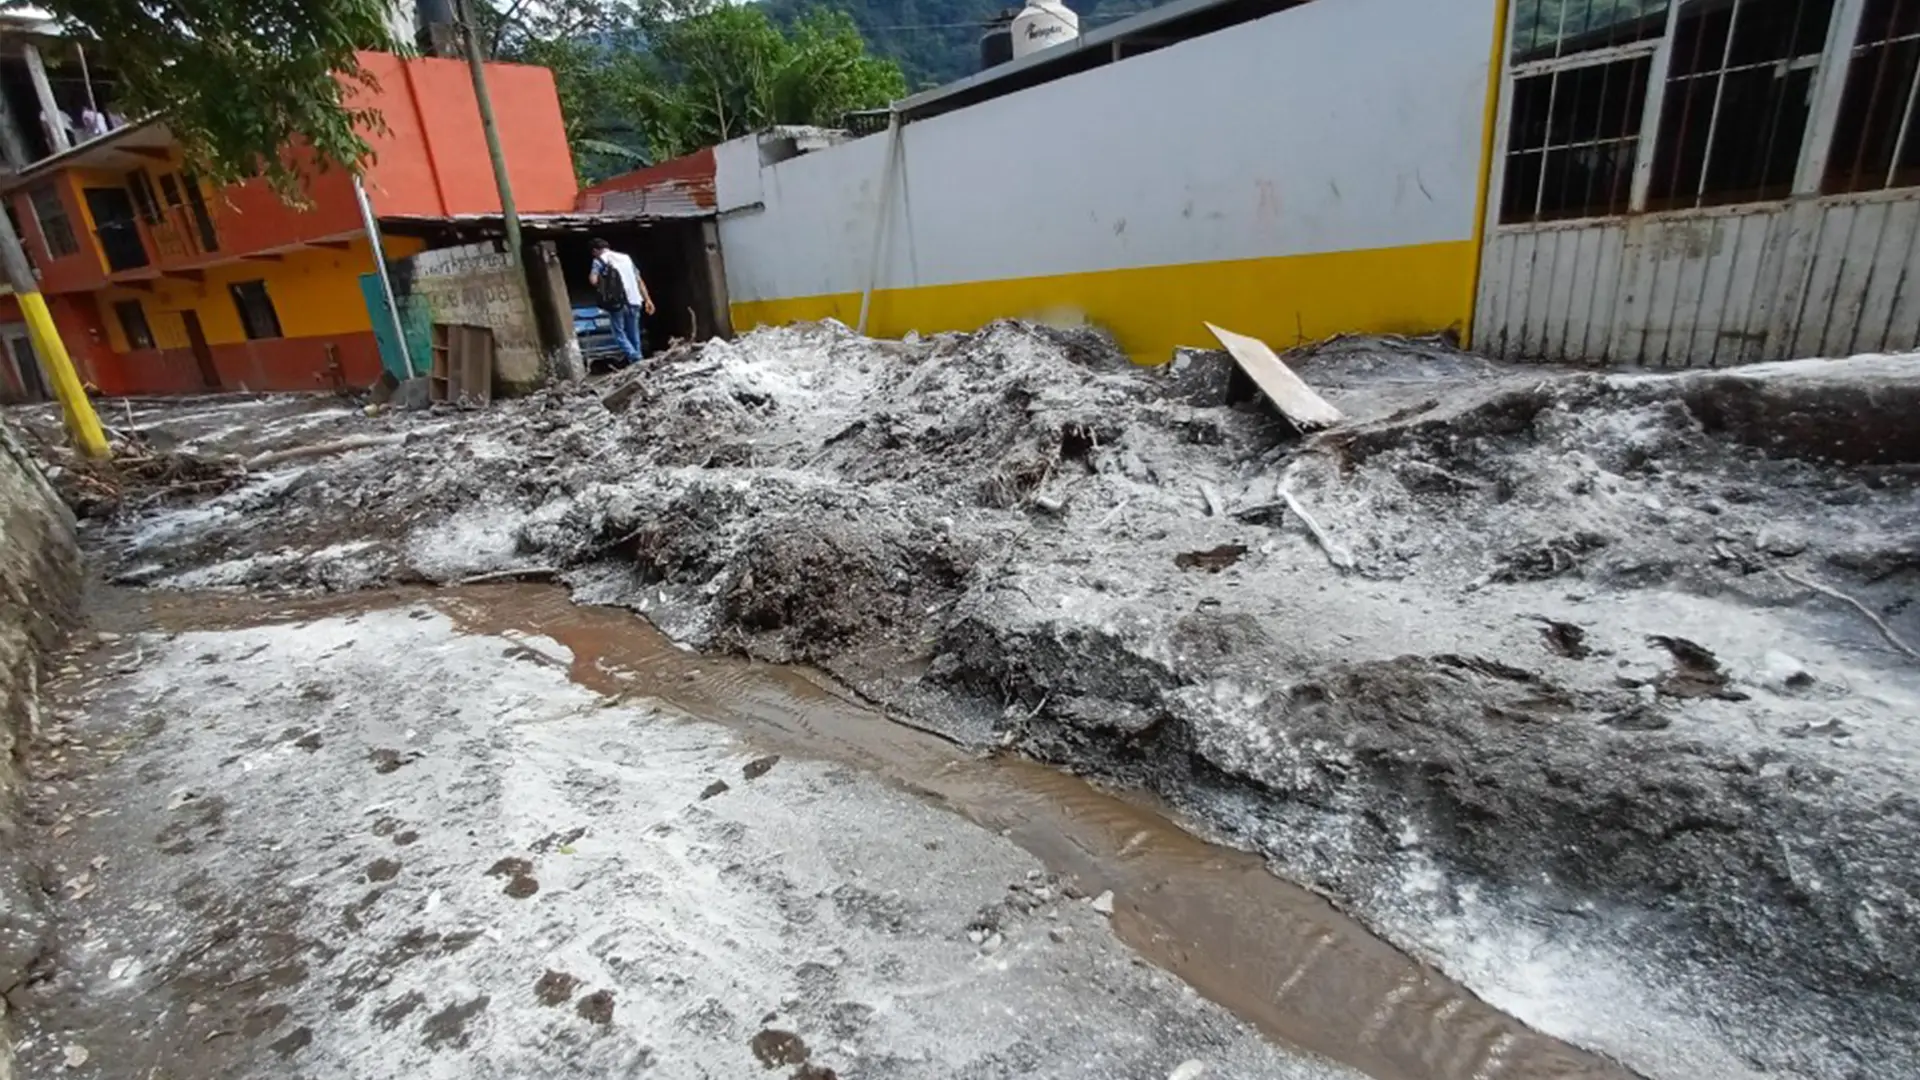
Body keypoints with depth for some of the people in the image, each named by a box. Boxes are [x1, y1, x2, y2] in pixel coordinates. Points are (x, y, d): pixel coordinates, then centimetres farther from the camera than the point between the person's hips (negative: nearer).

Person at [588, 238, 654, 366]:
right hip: (634, 301, 5)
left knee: (619, 334, 4)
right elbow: (639, 280, 16)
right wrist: (647, 299, 16)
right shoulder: (625, 257, 19)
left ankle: (636, 360, -14)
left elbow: (593, 280, -9)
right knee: (634, 334, 14)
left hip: (618, 302, -5)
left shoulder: (599, 260, 3)